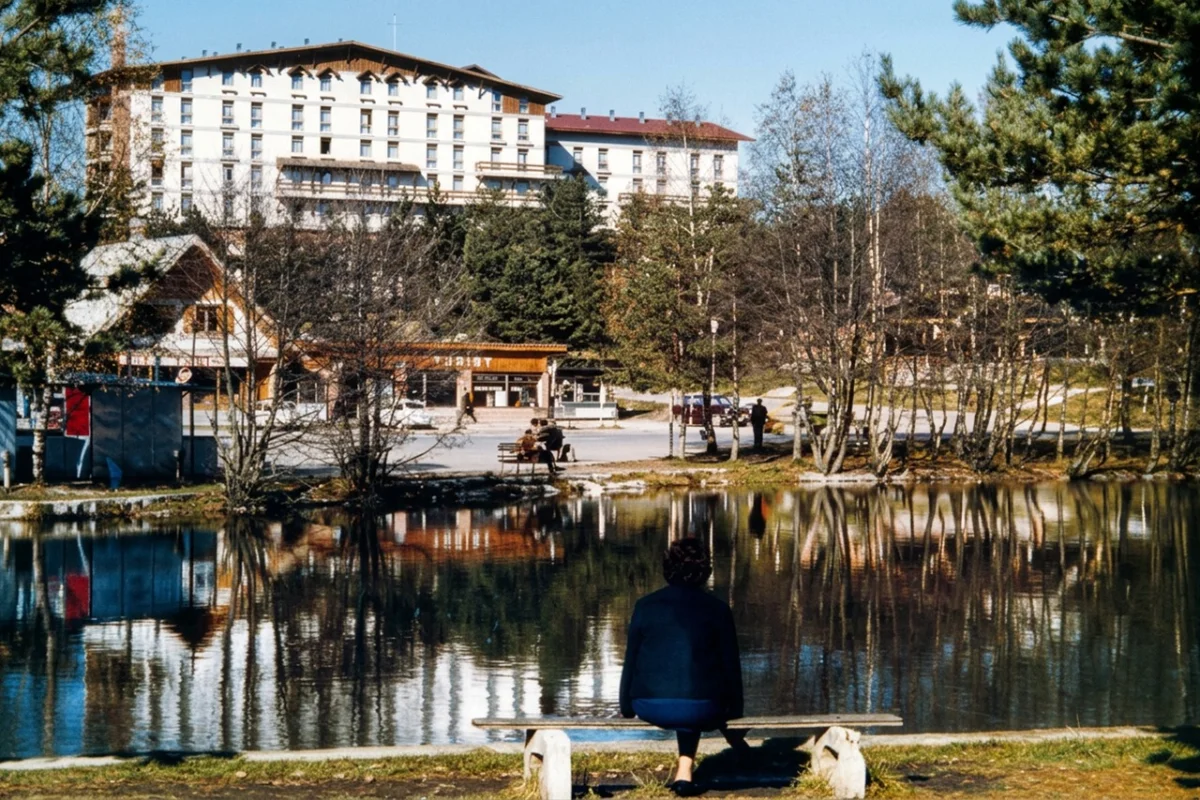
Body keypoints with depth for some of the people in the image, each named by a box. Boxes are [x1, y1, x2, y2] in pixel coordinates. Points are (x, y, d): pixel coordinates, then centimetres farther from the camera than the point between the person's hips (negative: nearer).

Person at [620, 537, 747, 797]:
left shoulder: (646, 606, 4)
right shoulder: (717, 609, 1)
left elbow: (631, 660, 8)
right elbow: (731, 665, 6)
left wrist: (626, 708, 19)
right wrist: (734, 715, 16)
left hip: (650, 707, 2)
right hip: (700, 709, -2)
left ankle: (685, 769, 34)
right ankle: (685, 771, 32)